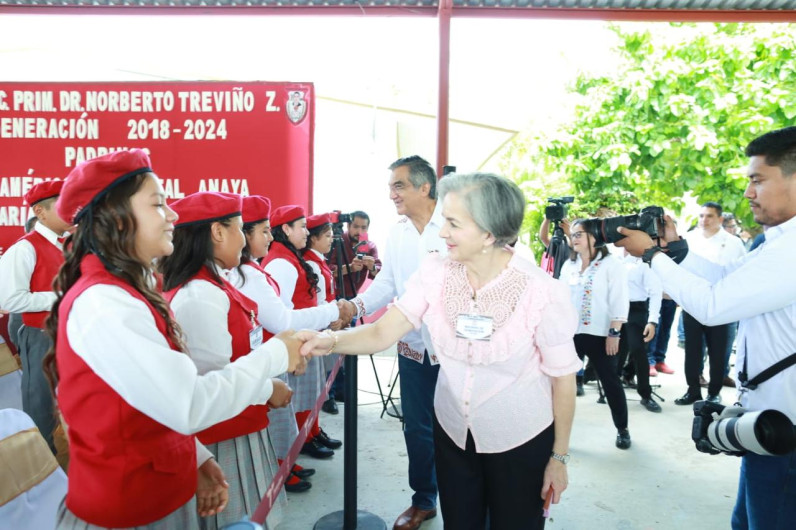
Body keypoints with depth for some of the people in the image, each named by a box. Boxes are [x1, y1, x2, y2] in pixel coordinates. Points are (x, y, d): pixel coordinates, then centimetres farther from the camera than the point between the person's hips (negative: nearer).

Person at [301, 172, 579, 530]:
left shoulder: (543, 292, -23)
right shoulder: (435, 271, -14)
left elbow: (563, 377, -12)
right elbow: (382, 332, -16)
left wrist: (559, 456, -4)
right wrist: (331, 340, -36)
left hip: (520, 441, -2)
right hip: (453, 431, 3)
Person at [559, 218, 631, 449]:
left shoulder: (611, 264, -5)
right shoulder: (568, 265, 11)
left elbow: (619, 301, -10)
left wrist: (614, 332, -15)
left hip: (600, 335, -4)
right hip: (571, 333, 5)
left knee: (611, 382, 7)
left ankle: (622, 429, 23)